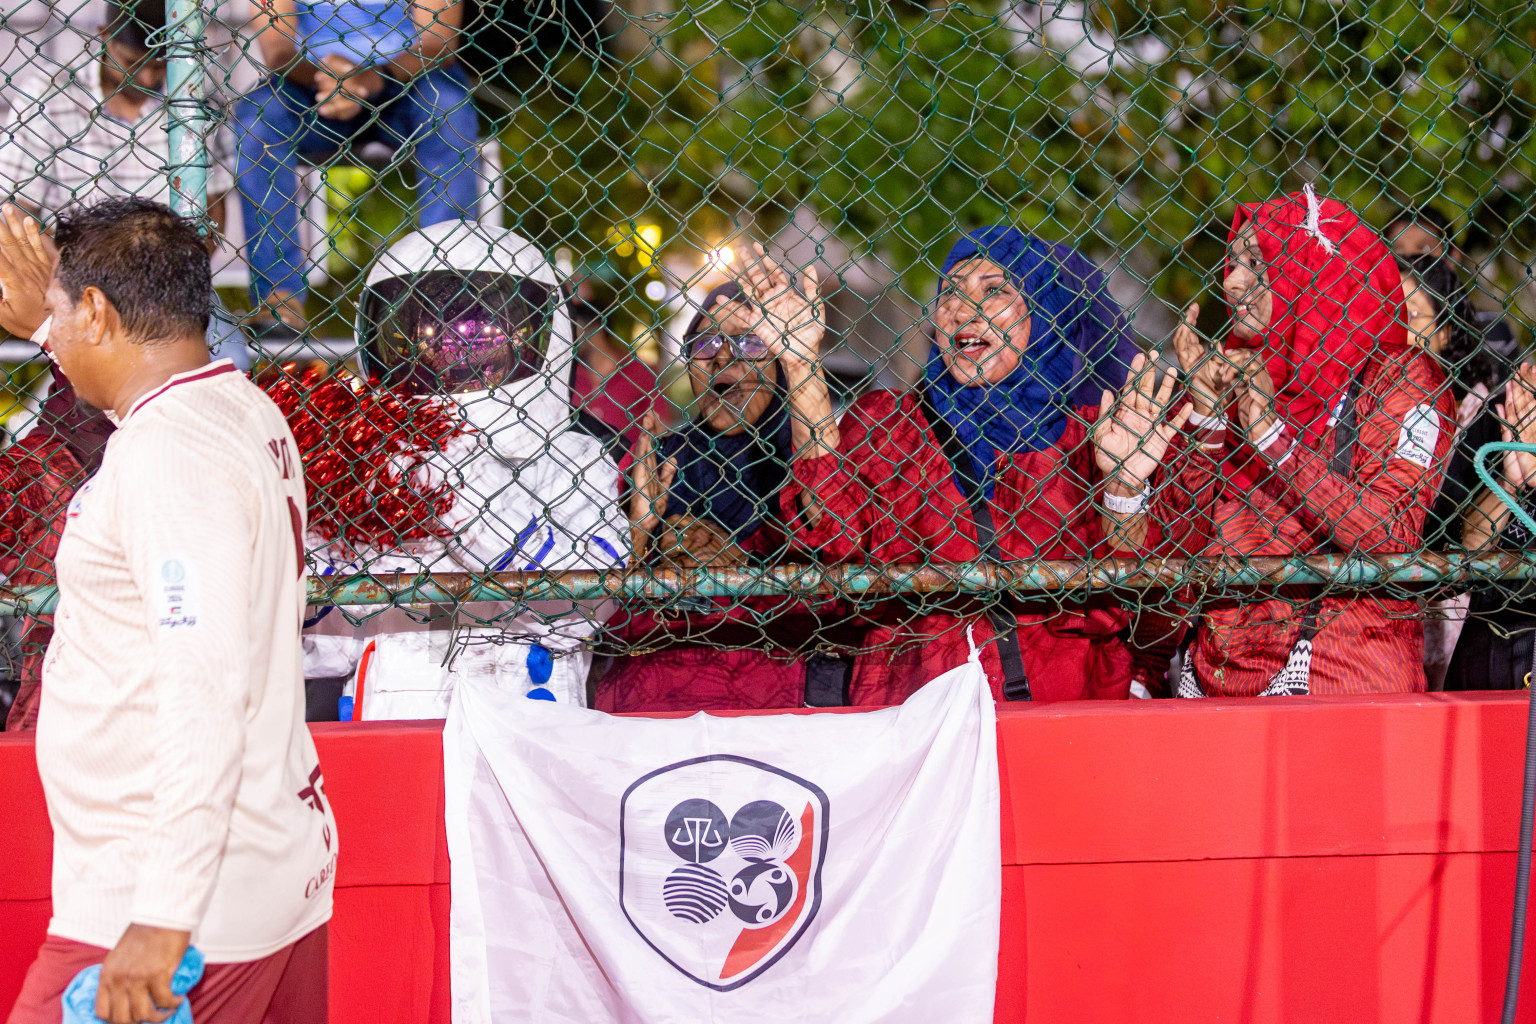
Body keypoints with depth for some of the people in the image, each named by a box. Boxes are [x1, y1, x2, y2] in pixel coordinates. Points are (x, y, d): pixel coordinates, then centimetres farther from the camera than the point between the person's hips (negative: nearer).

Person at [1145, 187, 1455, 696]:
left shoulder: (1400, 378, 0)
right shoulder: (1232, 374, 14)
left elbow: (1391, 540, -12)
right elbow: (1179, 537, 8)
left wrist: (1274, 437, -13)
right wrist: (1207, 415, -4)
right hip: (1219, 664, 5)